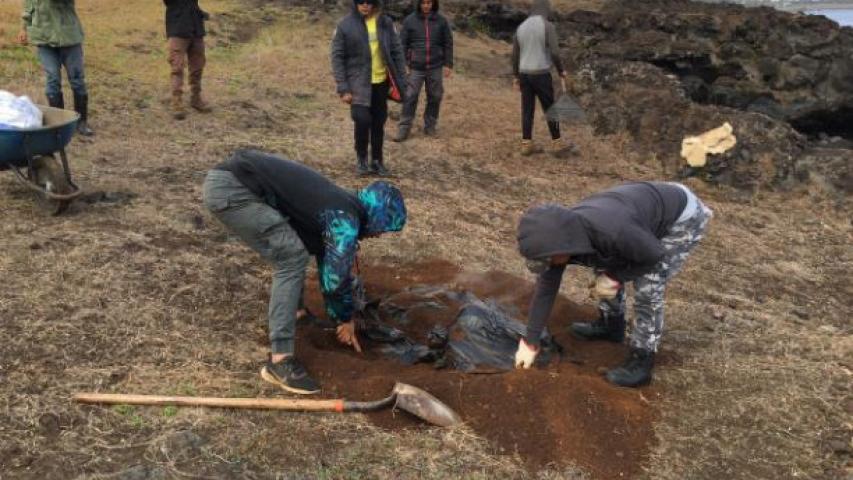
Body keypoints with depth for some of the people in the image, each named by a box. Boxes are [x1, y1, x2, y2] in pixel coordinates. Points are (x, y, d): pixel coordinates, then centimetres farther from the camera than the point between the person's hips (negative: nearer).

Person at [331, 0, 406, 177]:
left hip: (381, 82, 3)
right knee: (363, 120, -16)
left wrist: (401, 82, 0)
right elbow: (337, 57, -6)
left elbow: (397, 52, 6)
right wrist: (343, 88, -12)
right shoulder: (345, 25, -7)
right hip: (358, 82, -3)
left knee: (379, 123, 9)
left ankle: (377, 160, 24)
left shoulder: (386, 23, 1)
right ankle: (361, 158, 7)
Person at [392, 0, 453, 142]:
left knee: (434, 97, 7)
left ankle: (430, 126, 22)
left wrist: (448, 64, 1)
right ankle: (403, 129, 5)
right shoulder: (410, 20, -3)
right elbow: (403, 44, 1)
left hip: (435, 67, 1)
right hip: (416, 67, -1)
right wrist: (403, 64, -3)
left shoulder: (441, 20, 0)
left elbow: (448, 43, 5)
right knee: (410, 98, -2)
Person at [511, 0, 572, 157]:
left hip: (525, 74, 5)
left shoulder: (521, 27, 7)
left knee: (527, 110, 9)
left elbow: (515, 55, 10)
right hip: (541, 75, -5)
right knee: (550, 109, 5)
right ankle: (557, 144, 10)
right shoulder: (548, 26, -11)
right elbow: (555, 53, -18)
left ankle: (526, 145, 8)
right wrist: (561, 70, -1)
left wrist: (516, 76, 19)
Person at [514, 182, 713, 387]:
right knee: (607, 269, 12)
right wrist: (530, 342, -4)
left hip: (683, 216, -7)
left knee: (647, 289, -12)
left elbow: (654, 255, -23)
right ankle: (611, 324, 34)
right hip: (648, 208, 7)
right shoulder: (560, 234, -18)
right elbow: (546, 287, -8)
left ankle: (642, 362, 2)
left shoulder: (612, 232, -42)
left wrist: (615, 277, -17)